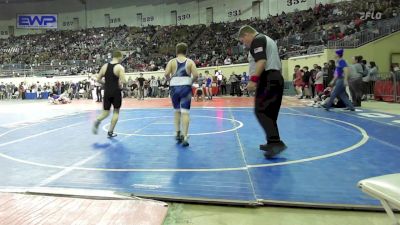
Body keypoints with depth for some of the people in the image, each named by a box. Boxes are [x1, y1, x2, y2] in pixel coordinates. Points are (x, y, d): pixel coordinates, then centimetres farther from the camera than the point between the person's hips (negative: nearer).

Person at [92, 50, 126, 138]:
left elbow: (98, 79, 9)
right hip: (116, 92, -4)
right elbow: (123, 81, -21)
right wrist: (120, 84, 0)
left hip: (107, 92, 4)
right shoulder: (120, 67, -9)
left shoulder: (105, 66, 7)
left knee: (105, 112, 14)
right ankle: (110, 132, 12)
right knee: (116, 112, 12)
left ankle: (97, 121, -19)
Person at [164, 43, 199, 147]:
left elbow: (166, 74, -9)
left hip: (174, 87, 2)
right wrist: (191, 82, 10)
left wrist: (171, 79, 10)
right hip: (186, 87, -2)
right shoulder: (190, 62, 5)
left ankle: (177, 133, 21)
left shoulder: (172, 61, 5)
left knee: (177, 111, 19)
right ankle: (184, 136, -12)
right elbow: (196, 75, -7)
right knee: (185, 112, -5)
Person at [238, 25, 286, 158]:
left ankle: (276, 142, -21)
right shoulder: (267, 39, 27)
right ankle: (272, 142, 18)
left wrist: (253, 80, -26)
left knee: (261, 111, -13)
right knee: (270, 113, 13)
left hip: (267, 79, -10)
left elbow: (262, 61, -20)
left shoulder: (257, 40, -4)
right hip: (276, 78, 10)